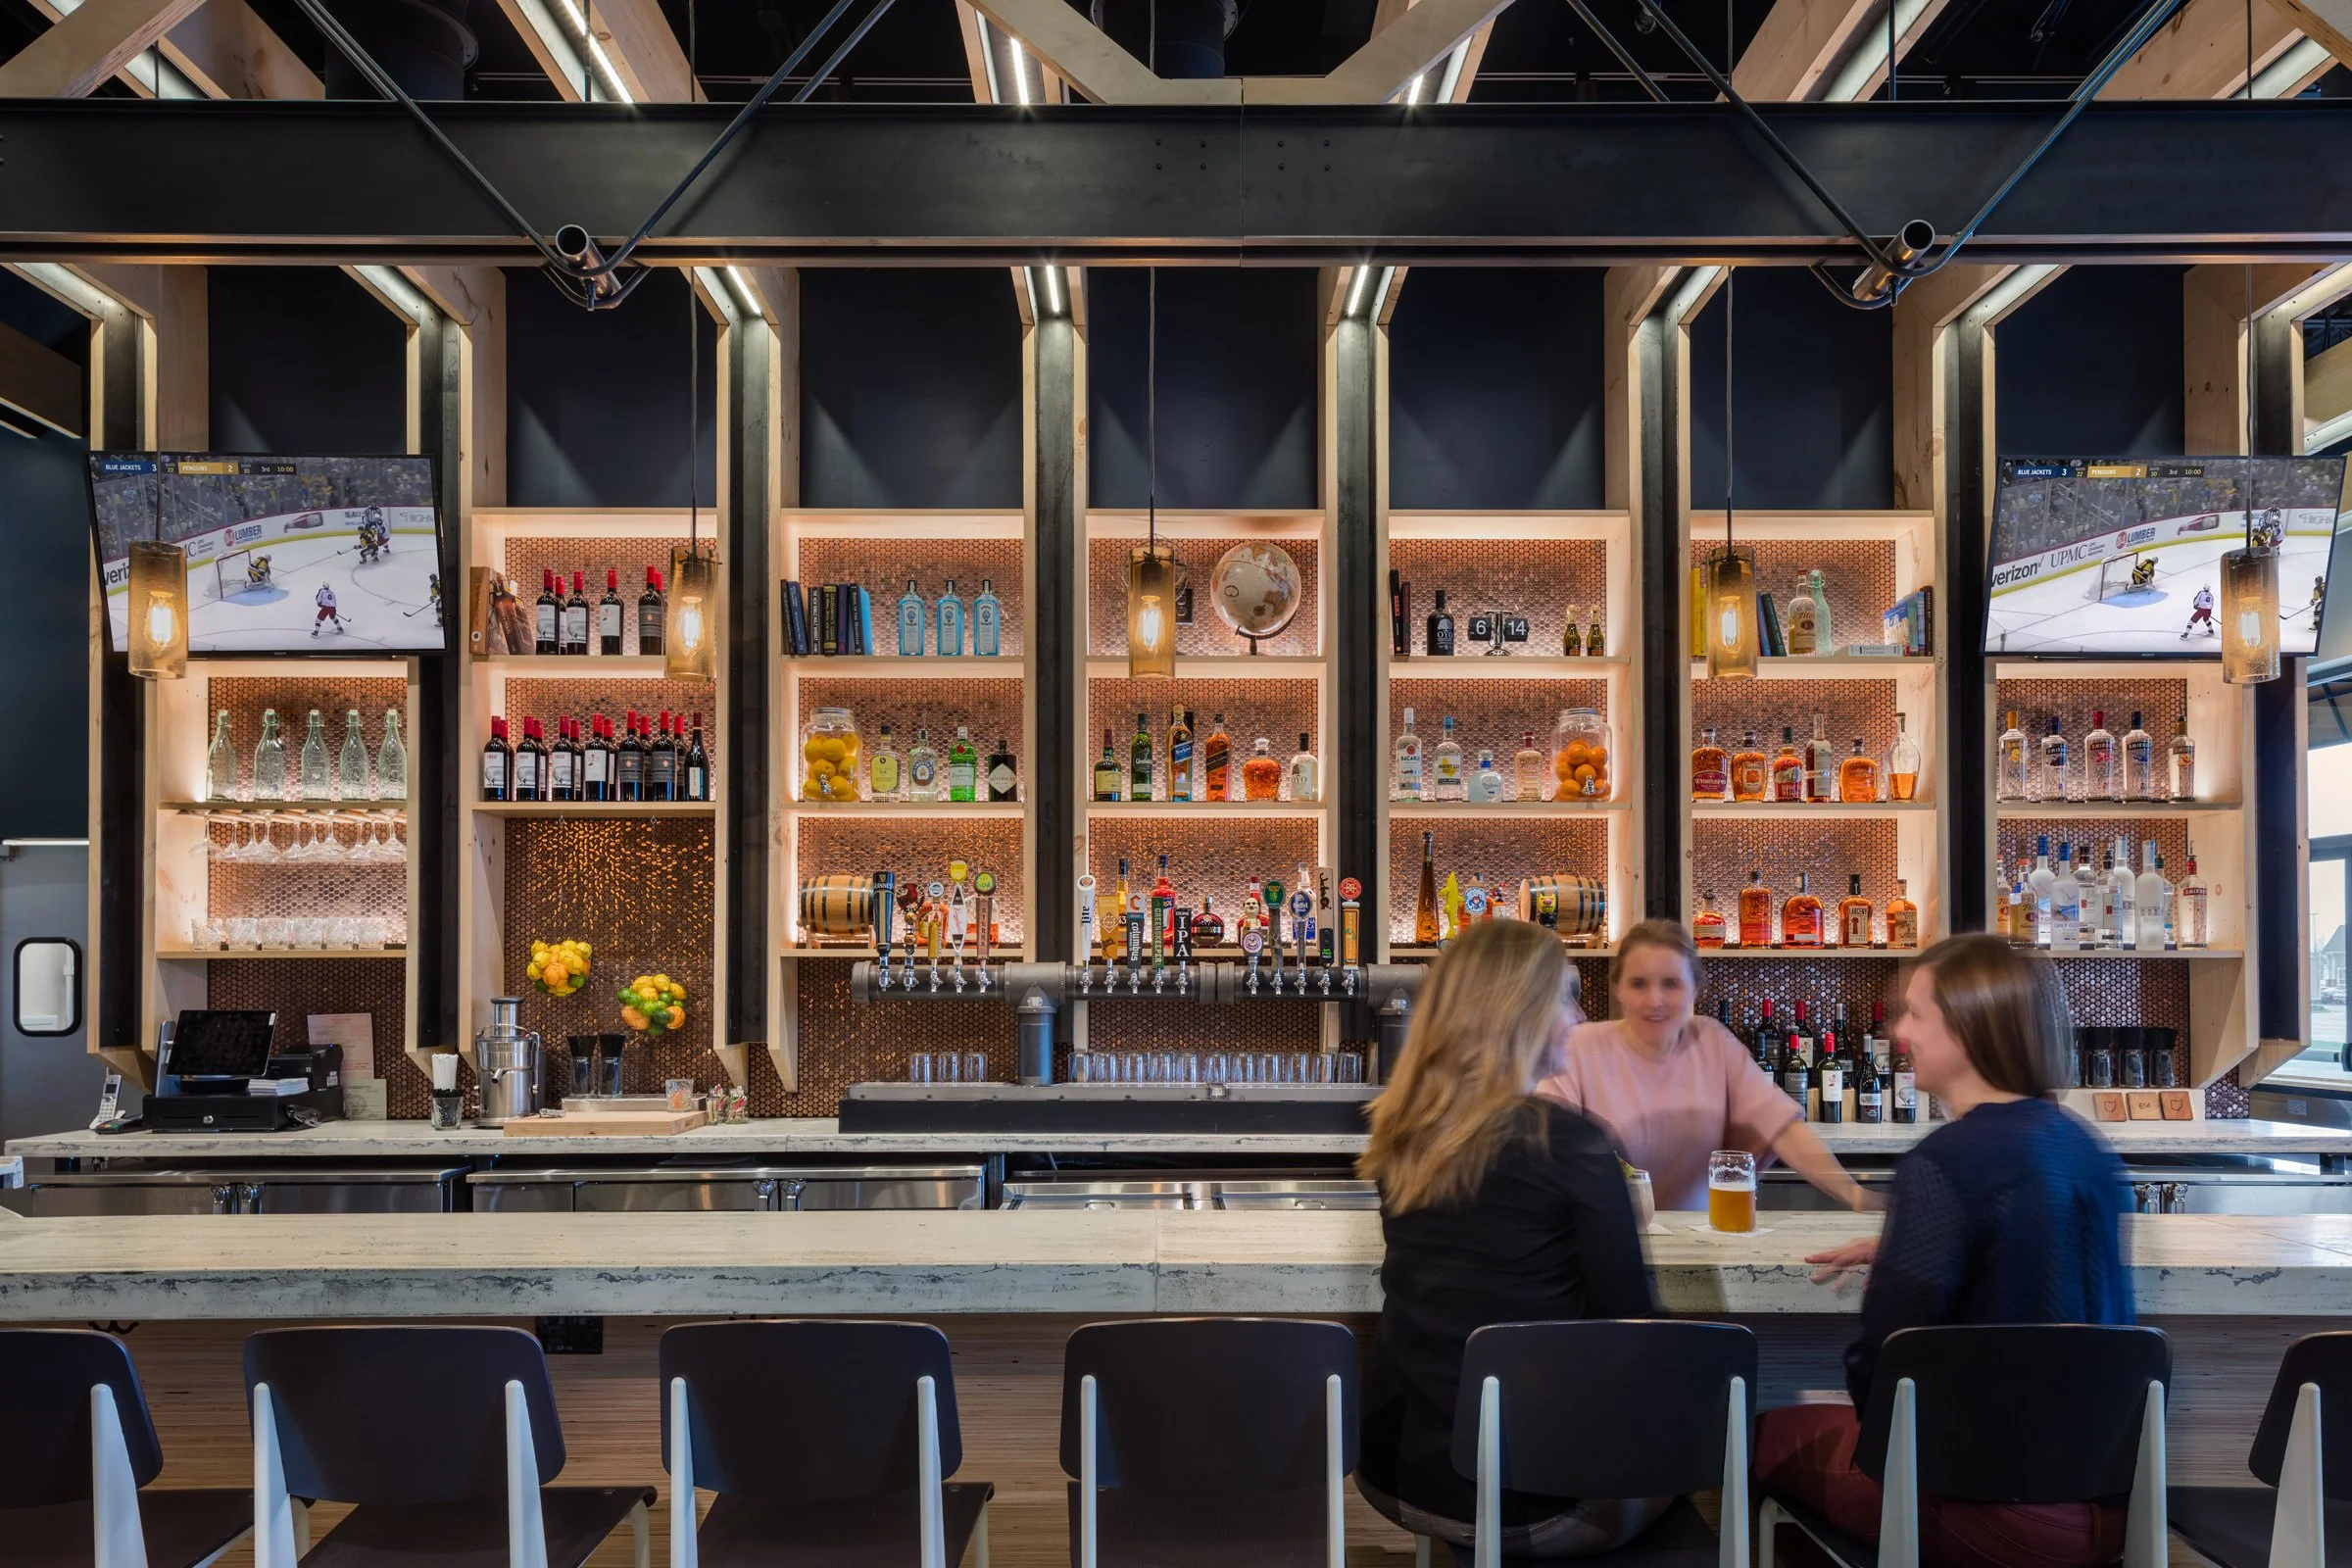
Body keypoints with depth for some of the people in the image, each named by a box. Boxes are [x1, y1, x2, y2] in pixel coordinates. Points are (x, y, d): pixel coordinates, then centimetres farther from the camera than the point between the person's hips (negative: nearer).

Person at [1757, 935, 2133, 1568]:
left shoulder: (1943, 1163, -21)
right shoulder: (2086, 1145, 3)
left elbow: (1880, 1368, -20)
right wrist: (1896, 1251, 18)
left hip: (1998, 1506, -8)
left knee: (1771, 1434, 10)